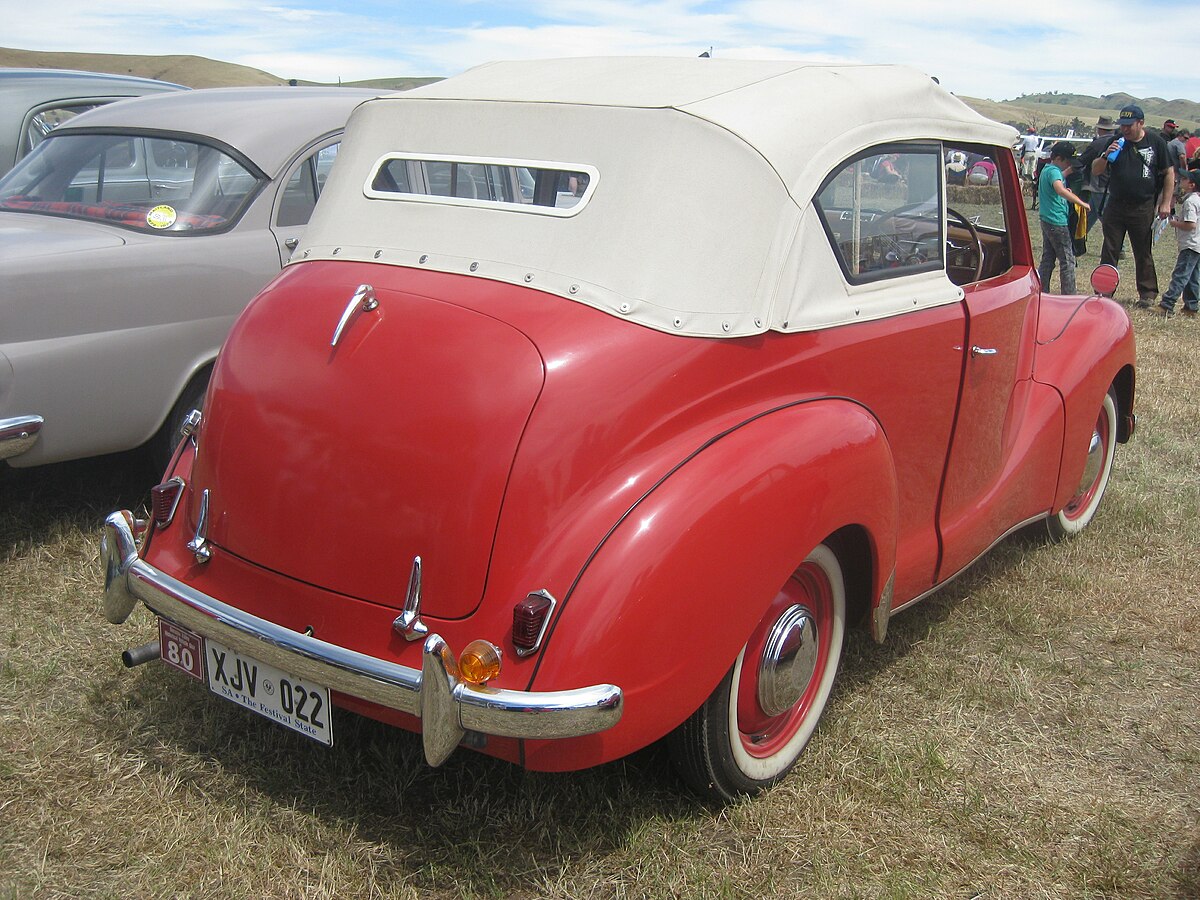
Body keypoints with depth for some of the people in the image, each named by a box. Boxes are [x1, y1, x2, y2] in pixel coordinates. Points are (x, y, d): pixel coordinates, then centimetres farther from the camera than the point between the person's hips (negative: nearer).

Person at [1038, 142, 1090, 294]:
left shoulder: (1046, 169, 12)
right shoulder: (1054, 171, -18)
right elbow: (1060, 190, -37)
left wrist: (1069, 170, 21)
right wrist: (1082, 203, -34)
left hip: (1046, 220, 10)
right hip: (1057, 221, -10)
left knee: (1047, 259, 14)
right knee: (1067, 261, -2)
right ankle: (1069, 297, 0)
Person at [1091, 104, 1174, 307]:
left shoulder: (1156, 142, -1)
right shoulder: (1116, 142, 3)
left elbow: (1169, 173, 3)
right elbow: (1095, 171, 3)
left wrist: (1166, 203, -2)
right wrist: (1106, 155, -17)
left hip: (1143, 208, -2)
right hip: (1115, 206, 2)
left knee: (1144, 253, 6)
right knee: (1109, 252, 6)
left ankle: (1147, 293, 15)